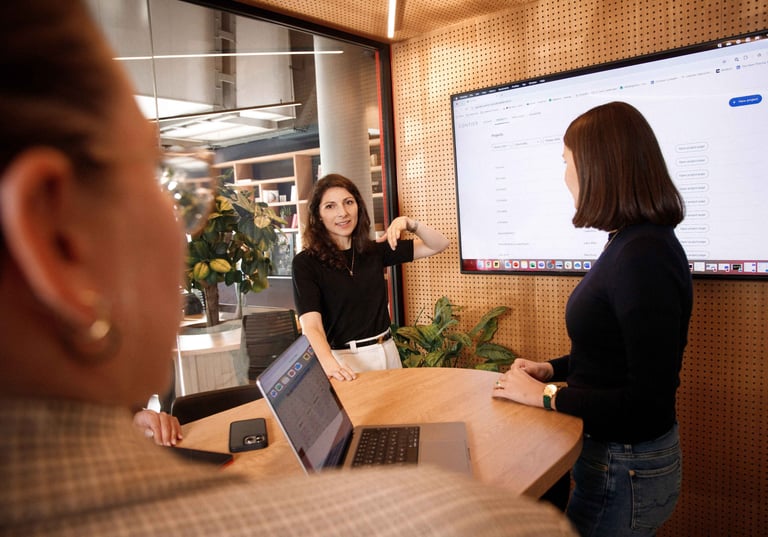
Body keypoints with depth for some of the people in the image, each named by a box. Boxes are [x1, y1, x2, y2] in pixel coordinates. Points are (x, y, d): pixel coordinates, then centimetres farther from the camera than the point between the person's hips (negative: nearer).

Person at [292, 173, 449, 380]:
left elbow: (439, 245, 4)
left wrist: (410, 223, -16)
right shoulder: (306, 262, -11)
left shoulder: (374, 250, 3)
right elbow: (311, 326, -23)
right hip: (344, 360, -5)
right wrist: (329, 364, -42)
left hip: (386, 353, 5)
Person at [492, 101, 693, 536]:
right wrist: (552, 369, 5)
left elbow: (649, 400, -27)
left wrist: (545, 396, -19)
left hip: (625, 472, -9)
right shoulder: (631, 243, 3)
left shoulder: (643, 257, -28)